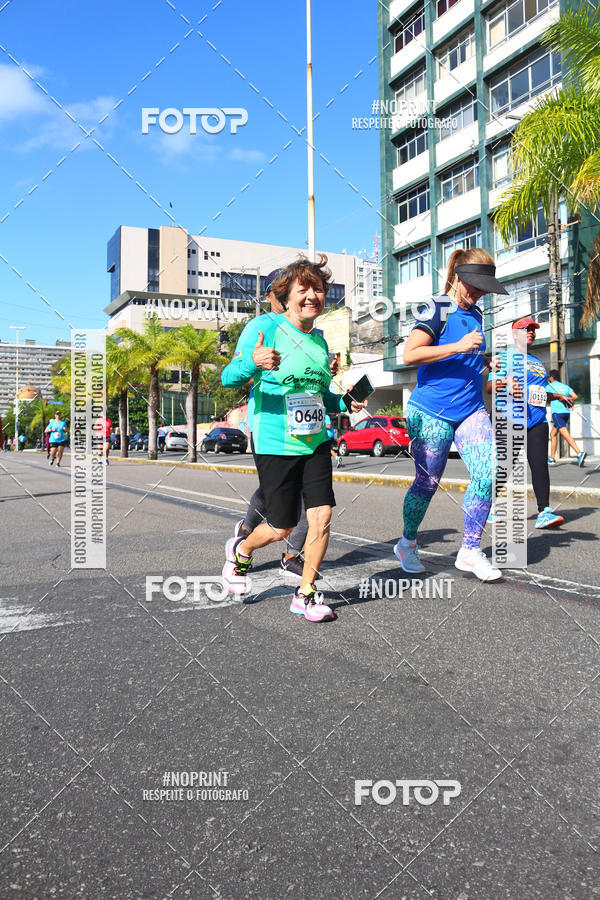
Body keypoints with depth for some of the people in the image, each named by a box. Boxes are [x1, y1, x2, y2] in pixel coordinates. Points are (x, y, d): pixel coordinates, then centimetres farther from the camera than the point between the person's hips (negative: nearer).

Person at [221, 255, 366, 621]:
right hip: (275, 444, -5)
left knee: (322, 515, -5)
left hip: (315, 442, 6)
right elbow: (229, 378, -15)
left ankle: (305, 593, 14)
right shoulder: (265, 326, -9)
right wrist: (253, 364, -36)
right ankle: (241, 551, 37)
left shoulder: (319, 340, 11)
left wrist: (345, 402, 3)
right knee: (281, 528, 3)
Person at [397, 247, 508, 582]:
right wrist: (459, 347, -23)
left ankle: (471, 551, 6)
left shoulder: (477, 314, 14)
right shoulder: (440, 308, -8)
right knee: (428, 482, 4)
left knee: (487, 474, -8)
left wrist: (488, 362, 8)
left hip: (471, 410, 6)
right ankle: (407, 544, 27)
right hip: (432, 411, -6)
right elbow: (409, 355, -19)